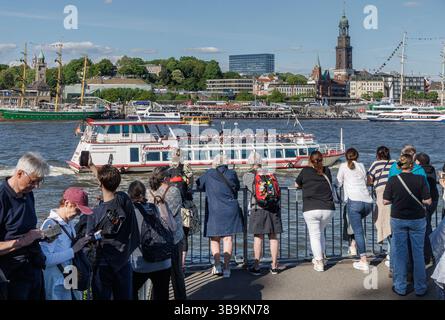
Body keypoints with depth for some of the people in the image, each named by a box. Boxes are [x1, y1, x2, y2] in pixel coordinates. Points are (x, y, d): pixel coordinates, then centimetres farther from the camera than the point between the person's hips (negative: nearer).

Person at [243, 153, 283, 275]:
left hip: (258, 208, -3)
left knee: (258, 237, 2)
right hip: (274, 206, 3)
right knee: (273, 237, 8)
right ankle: (274, 266, 13)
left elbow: (253, 190, -8)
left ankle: (256, 267, 7)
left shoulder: (247, 176, 2)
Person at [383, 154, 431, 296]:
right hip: (417, 220, 0)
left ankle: (400, 287, 14)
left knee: (399, 253, 9)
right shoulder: (420, 179, -10)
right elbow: (428, 201, -10)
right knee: (418, 253, 10)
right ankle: (420, 288, 17)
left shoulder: (393, 180, -8)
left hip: (398, 219, 1)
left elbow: (386, 201, -5)